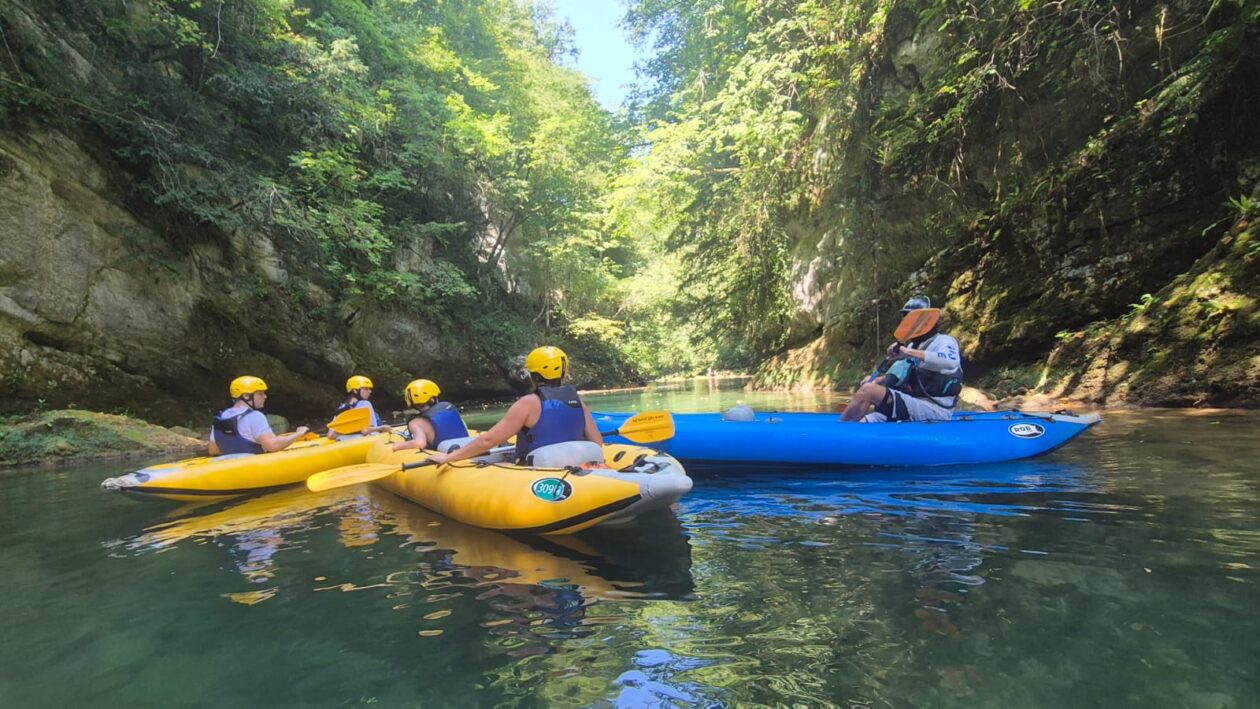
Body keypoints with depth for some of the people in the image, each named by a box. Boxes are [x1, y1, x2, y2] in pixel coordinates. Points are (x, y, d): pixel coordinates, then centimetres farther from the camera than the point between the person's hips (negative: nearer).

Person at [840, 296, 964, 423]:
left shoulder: (943, 341, -5)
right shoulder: (914, 345, 22)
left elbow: (951, 361, -29)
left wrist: (908, 352, -33)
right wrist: (878, 381, 8)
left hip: (933, 412, -9)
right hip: (914, 408, 9)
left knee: (867, 390, -23)